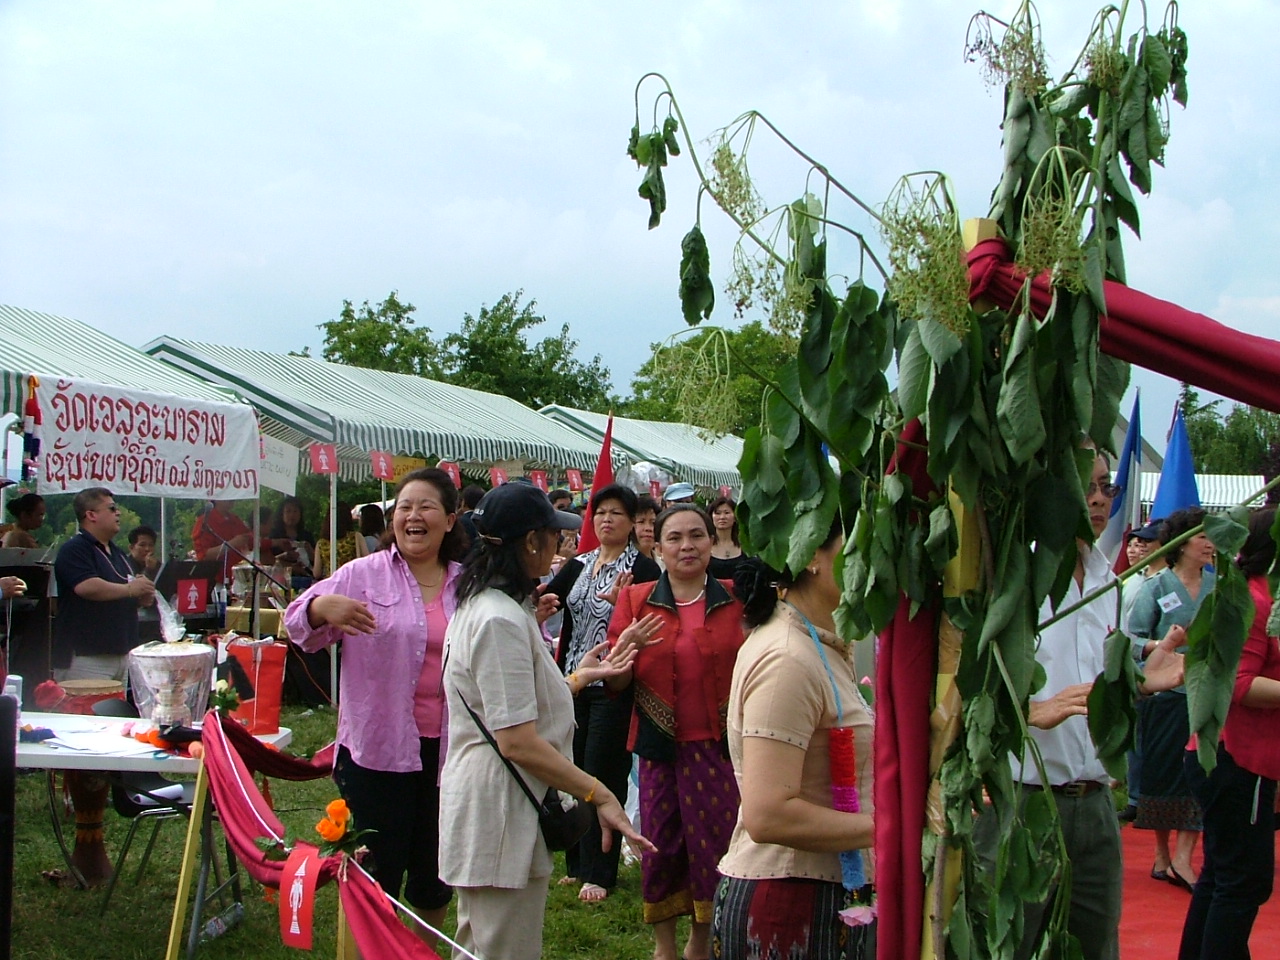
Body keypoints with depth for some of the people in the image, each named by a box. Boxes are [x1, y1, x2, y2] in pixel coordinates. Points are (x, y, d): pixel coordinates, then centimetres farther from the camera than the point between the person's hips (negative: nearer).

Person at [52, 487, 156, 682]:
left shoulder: (119, 554, 22)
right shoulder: (74, 549, -8)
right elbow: (86, 587, -25)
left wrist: (141, 598, 9)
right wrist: (129, 589, -17)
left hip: (120, 651, 9)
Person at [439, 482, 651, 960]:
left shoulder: (479, 605, 11)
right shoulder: (502, 620, -21)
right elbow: (518, 742, -25)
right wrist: (599, 794, -22)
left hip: (482, 805, 11)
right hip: (501, 814, -11)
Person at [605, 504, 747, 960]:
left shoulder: (737, 599, 3)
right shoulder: (637, 600, 3)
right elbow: (615, 681, 2)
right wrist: (626, 646, -18)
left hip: (720, 743, 0)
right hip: (660, 745, 0)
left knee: (716, 839, 2)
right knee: (660, 841, 5)